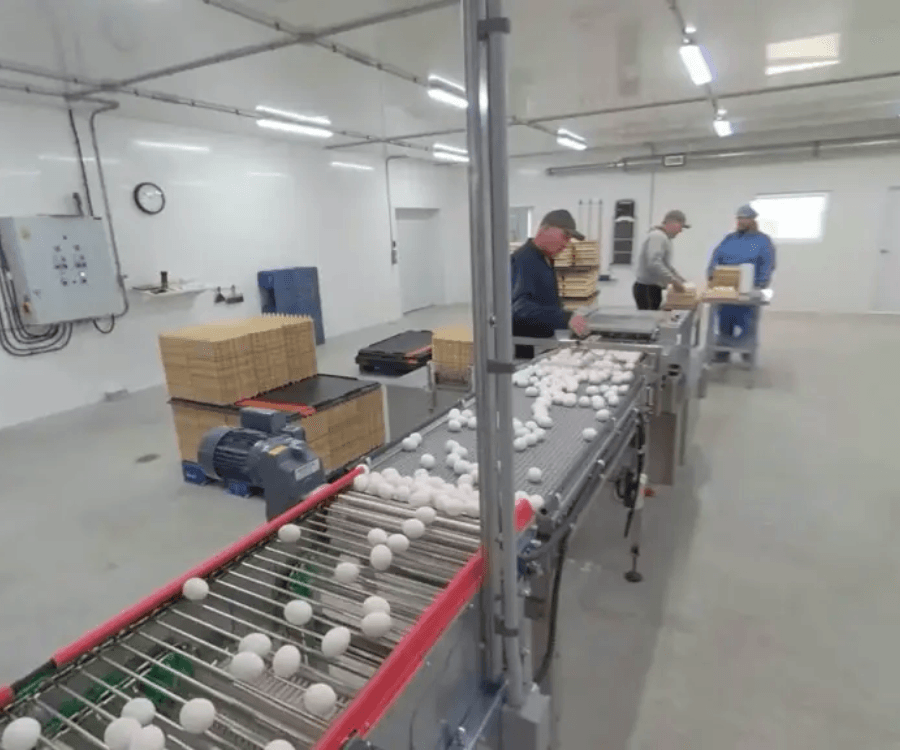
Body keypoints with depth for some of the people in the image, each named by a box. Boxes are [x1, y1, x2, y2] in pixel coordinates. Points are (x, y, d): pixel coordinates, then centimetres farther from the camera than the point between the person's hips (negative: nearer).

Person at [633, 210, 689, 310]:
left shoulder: (665, 238, 21)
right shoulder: (657, 237, -13)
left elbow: (666, 265, 30)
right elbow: (654, 264, -27)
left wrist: (681, 280, 22)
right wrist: (674, 281, -24)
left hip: (654, 288, 10)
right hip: (646, 289, -10)